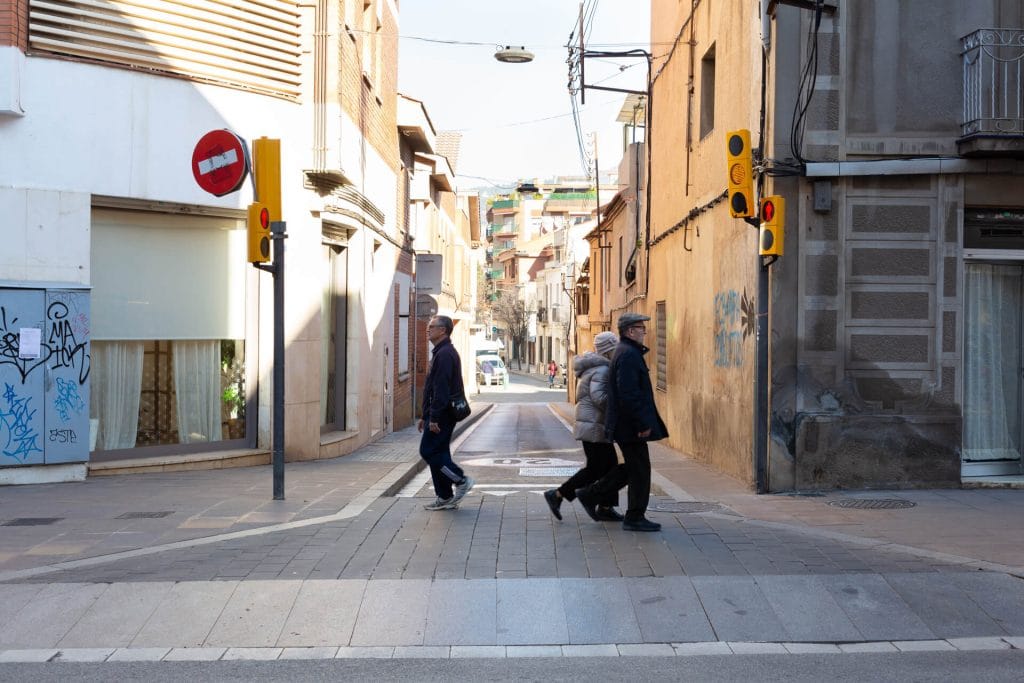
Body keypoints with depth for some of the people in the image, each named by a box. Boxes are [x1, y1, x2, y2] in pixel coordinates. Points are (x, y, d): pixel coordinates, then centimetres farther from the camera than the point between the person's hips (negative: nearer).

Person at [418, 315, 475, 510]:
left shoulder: (444, 354, -16)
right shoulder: (441, 352, 19)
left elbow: (441, 389, -23)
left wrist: (434, 418, -24)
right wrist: (425, 416, 23)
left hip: (442, 414, -10)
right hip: (440, 414, 10)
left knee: (428, 451, -7)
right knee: (438, 453, 11)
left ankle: (461, 480, -2)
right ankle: (445, 498, 16)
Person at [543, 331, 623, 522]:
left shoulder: (593, 367, 17)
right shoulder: (602, 370, -16)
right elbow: (599, 397, -27)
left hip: (592, 425, 11)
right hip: (595, 426, -11)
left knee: (609, 465, 10)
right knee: (595, 469, -5)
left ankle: (605, 508, 13)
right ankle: (557, 495, 1)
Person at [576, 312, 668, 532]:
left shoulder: (628, 352, 16)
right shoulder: (628, 355, -18)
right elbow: (629, 394, -25)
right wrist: (643, 424, -21)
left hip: (625, 424, 10)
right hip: (630, 424, -10)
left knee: (632, 468, 17)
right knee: (640, 470, -1)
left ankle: (590, 495, 22)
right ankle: (635, 518, 9)